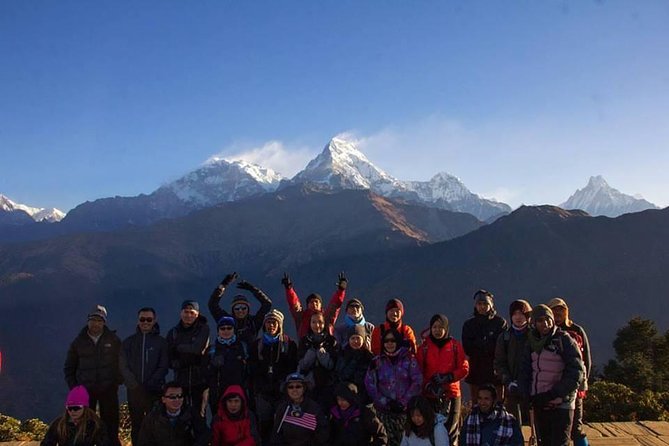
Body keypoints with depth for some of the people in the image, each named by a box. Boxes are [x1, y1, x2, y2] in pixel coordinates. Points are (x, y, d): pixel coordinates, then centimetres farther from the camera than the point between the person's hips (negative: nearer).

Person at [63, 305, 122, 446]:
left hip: (108, 390, -1)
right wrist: (74, 387, 4)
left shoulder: (113, 340, 0)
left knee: (111, 426, 3)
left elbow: (121, 363, 5)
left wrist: (116, 382, -4)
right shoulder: (78, 342, 3)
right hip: (85, 390, 1)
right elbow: (69, 368, 12)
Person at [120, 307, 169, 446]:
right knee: (136, 426, 5)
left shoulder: (161, 342, 4)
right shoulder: (129, 342, 10)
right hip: (134, 391, 2)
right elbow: (123, 366, 3)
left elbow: (163, 367, -2)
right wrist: (135, 385, -9)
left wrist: (149, 385, -13)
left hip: (155, 391, -2)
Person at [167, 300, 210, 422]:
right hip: (181, 380, 3)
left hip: (200, 380, -2)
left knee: (199, 414, 0)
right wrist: (178, 363, -8)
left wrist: (178, 347, -5)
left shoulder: (203, 328, 0)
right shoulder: (173, 332, 9)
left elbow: (198, 348, -15)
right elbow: (169, 359, 10)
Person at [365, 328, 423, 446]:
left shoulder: (409, 358, 3)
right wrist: (384, 402, -8)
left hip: (405, 409, -1)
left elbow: (417, 381, -2)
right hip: (384, 410, 1)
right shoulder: (377, 361, 6)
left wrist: (403, 402, -8)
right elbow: (369, 384, 1)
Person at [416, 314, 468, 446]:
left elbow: (464, 369, 0)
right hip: (430, 395, 0)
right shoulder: (424, 347, 4)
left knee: (451, 430, 3)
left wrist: (448, 377, -13)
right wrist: (429, 385, -13)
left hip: (451, 393, 0)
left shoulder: (455, 346, 3)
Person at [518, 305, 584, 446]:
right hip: (539, 403, 6)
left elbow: (577, 372, -12)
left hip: (560, 404, -6)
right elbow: (524, 371, 11)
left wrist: (558, 395, -15)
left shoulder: (563, 340, -8)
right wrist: (527, 395, -2)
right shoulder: (532, 342, 9)